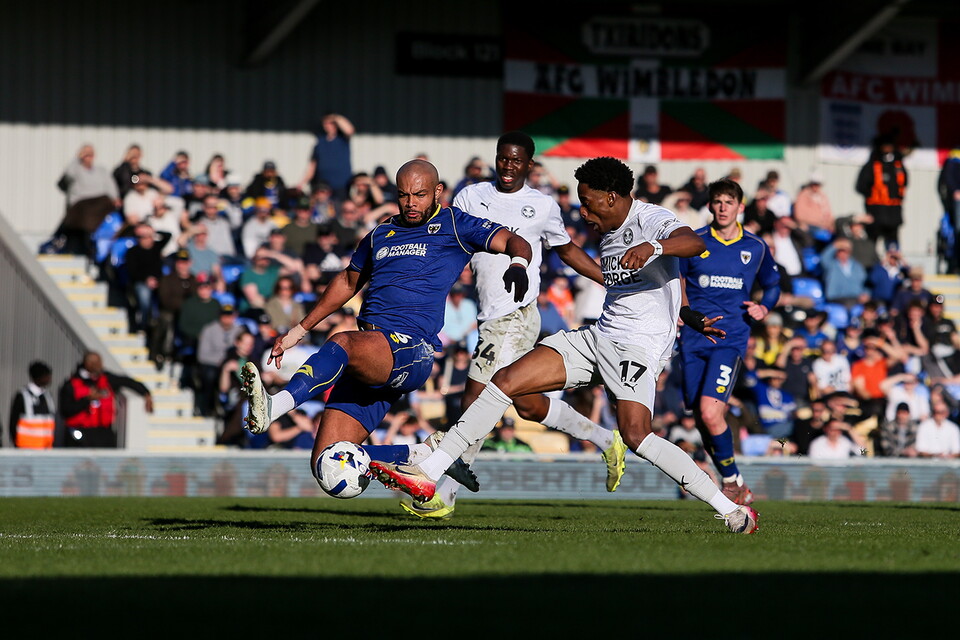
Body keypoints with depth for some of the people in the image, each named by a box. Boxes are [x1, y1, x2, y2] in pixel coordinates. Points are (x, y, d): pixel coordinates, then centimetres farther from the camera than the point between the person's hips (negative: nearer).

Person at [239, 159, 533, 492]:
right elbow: (348, 282, 39)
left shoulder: (453, 225, 10)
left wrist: (517, 263, -24)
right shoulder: (381, 235, 26)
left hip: (411, 350, -7)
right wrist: (300, 330, 39)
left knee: (342, 344, -39)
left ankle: (277, 405, -58)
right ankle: (420, 456, 11)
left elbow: (514, 242, 0)